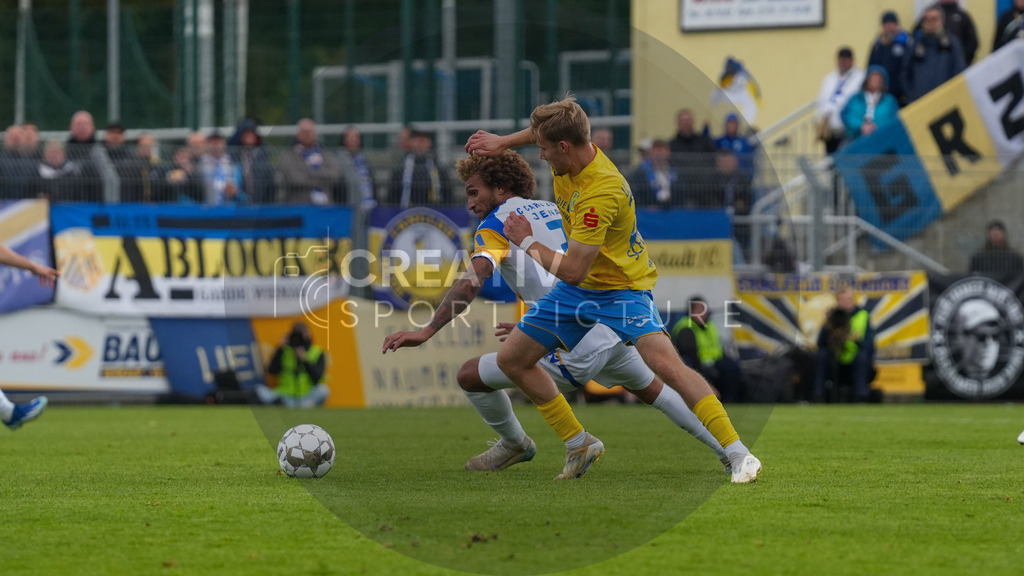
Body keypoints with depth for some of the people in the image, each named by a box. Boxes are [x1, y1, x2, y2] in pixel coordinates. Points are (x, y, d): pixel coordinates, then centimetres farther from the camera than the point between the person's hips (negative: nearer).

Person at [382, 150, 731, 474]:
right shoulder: (553, 211, 21)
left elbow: (473, 282, -18)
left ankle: (514, 444, 24)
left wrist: (427, 331, -24)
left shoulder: (498, 222, -2)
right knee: (651, 389, 34)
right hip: (613, 328, 8)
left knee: (471, 376, 2)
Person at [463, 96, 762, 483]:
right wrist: (502, 142, 13)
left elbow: (572, 270, -33)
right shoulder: (569, 150, -9)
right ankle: (579, 445, 20)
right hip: (577, 290, 9)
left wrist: (528, 242, -19)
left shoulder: (600, 193, -34)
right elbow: (542, 131, 19)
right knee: (512, 360, 8)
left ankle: (738, 454, -27)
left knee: (665, 364, -30)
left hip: (621, 288, -9)